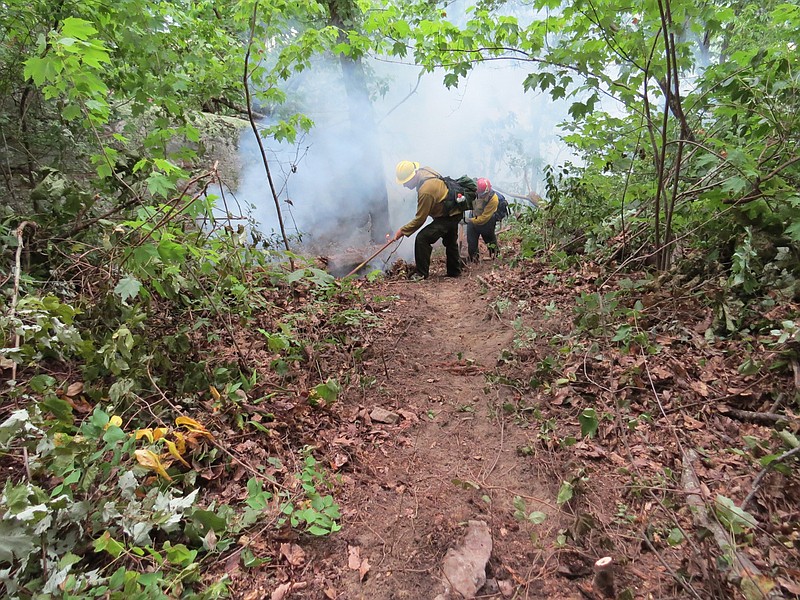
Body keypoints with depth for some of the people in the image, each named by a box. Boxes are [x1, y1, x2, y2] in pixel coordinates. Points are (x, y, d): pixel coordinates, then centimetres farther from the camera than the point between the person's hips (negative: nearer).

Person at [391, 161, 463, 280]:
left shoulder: (426, 191, -34)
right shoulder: (423, 171, -7)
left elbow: (420, 219, -27)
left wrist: (403, 231, -19)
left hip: (448, 216, -10)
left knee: (422, 239, -16)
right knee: (450, 242, 23)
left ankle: (422, 274, -9)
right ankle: (454, 271, 37)